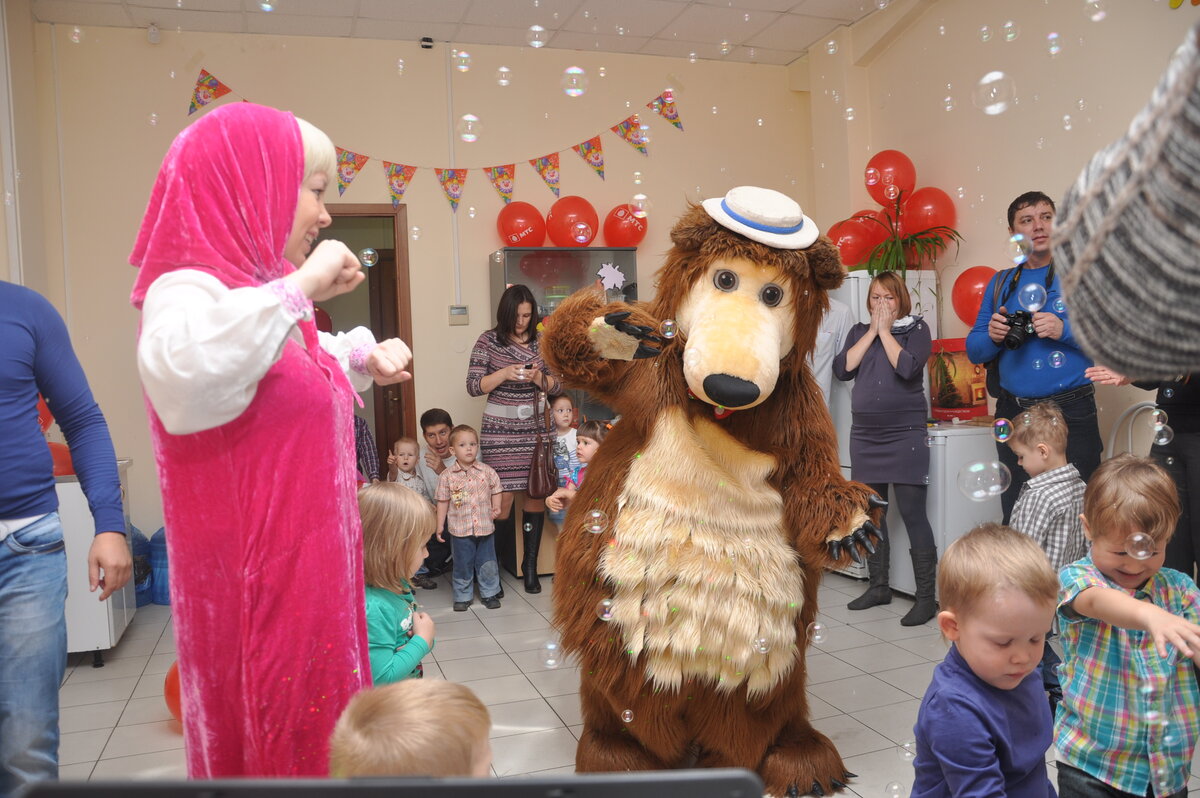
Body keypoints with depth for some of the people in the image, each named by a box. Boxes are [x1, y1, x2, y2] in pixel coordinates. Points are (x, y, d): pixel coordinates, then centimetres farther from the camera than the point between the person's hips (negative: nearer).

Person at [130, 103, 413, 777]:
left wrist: (363, 358, 16)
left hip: (309, 557, 9)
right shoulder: (188, 288, -17)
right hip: (256, 577, -9)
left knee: (315, 716, 18)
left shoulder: (262, 290, 13)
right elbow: (181, 384, -40)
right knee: (269, 737, 4)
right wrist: (298, 287, -33)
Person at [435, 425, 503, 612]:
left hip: (485, 527, 1)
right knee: (463, 564, 9)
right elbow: (443, 501, 0)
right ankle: (462, 596, 25)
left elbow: (496, 490, 10)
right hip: (460, 529, -1)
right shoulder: (447, 476, -5)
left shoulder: (487, 471, -2)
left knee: (487, 563, 9)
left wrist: (496, 507, -7)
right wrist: (440, 525, 0)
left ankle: (489, 594, 26)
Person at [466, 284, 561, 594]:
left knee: (537, 495, 2)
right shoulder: (489, 341, -1)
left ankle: (530, 564, 14)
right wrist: (504, 374, -16)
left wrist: (538, 377, -13)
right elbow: (473, 386, -3)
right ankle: (506, 561, 16)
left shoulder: (541, 342, 6)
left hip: (535, 428, 3)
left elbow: (557, 386, 7)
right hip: (500, 430, -2)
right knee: (503, 496, -5)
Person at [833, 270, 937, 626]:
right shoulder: (858, 332, 14)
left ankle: (927, 595, -2)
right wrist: (872, 331, -2)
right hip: (865, 434, 5)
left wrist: (885, 331, -5)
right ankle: (879, 586, 22)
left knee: (913, 513, -8)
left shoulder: (916, 328, 3)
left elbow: (907, 367, -15)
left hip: (905, 433, -5)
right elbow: (842, 369, -2)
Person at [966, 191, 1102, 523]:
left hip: (1071, 413, -4)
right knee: (1014, 516, 13)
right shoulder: (1001, 282, 12)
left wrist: (1064, 330, -20)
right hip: (1013, 413, 4)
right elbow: (973, 349, 10)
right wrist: (993, 336, -10)